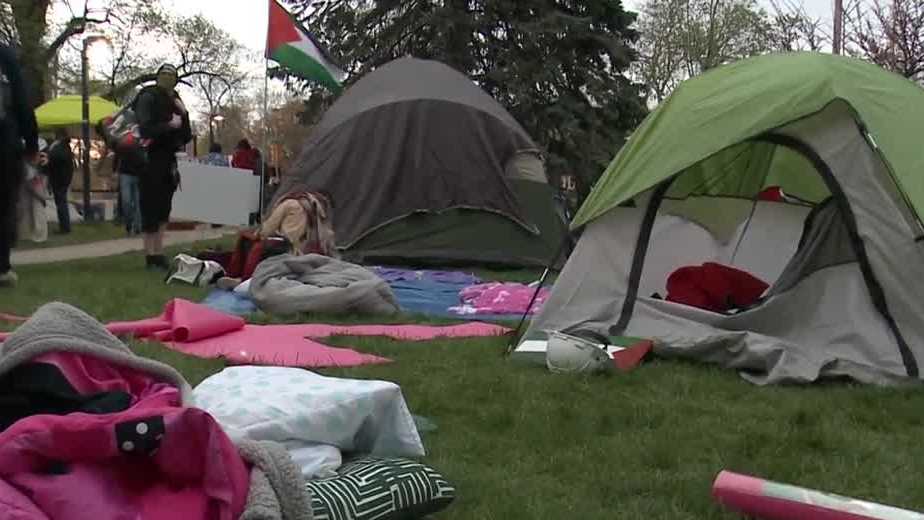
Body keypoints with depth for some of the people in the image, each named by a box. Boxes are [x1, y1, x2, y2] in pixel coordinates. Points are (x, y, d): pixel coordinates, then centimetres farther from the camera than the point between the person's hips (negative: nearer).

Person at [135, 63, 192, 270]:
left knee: (164, 208, 9)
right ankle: (151, 255, -3)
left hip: (168, 160, 7)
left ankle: (159, 252, 15)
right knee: (150, 207, -6)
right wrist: (170, 125, -15)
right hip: (150, 160, -7)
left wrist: (183, 115, -3)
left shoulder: (175, 101, 14)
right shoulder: (148, 98, -6)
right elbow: (145, 129, -19)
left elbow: (186, 137, 10)